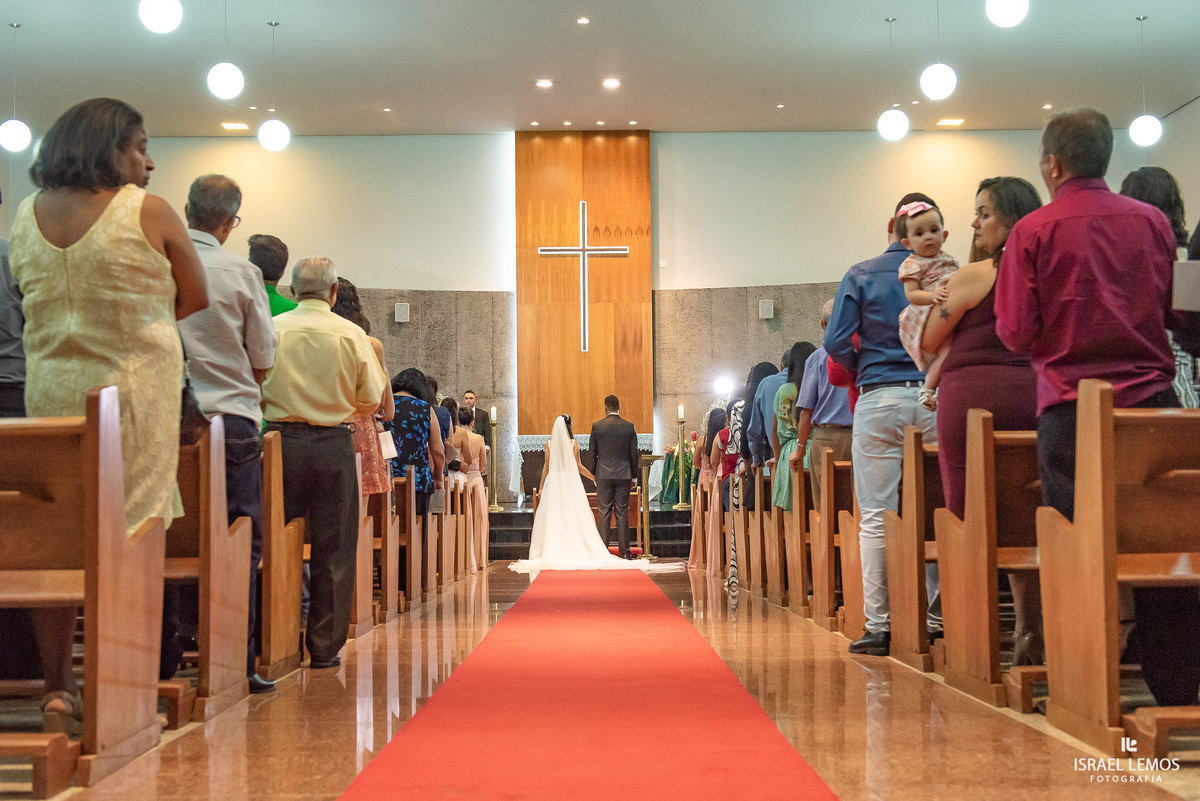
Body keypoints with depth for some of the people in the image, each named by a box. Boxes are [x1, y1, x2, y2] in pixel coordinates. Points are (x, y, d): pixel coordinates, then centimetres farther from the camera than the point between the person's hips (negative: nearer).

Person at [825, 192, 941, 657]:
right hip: (936, 398, 1)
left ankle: (878, 625, 2)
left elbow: (837, 344, -5)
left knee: (876, 517, 2)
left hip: (879, 398, -1)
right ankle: (937, 621, 9)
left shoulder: (860, 276, 3)